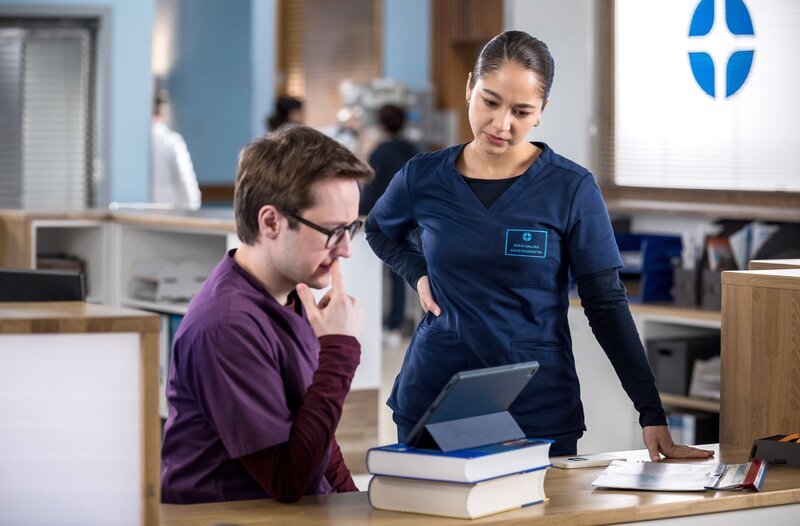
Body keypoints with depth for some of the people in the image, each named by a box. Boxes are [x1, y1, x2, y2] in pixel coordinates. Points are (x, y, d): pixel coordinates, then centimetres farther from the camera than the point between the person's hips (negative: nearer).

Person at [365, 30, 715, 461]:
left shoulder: (571, 188, -7)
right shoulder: (424, 178, 0)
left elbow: (607, 306, -6)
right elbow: (379, 231, 22)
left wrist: (653, 416, -12)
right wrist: (418, 274, 2)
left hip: (539, 409, -2)